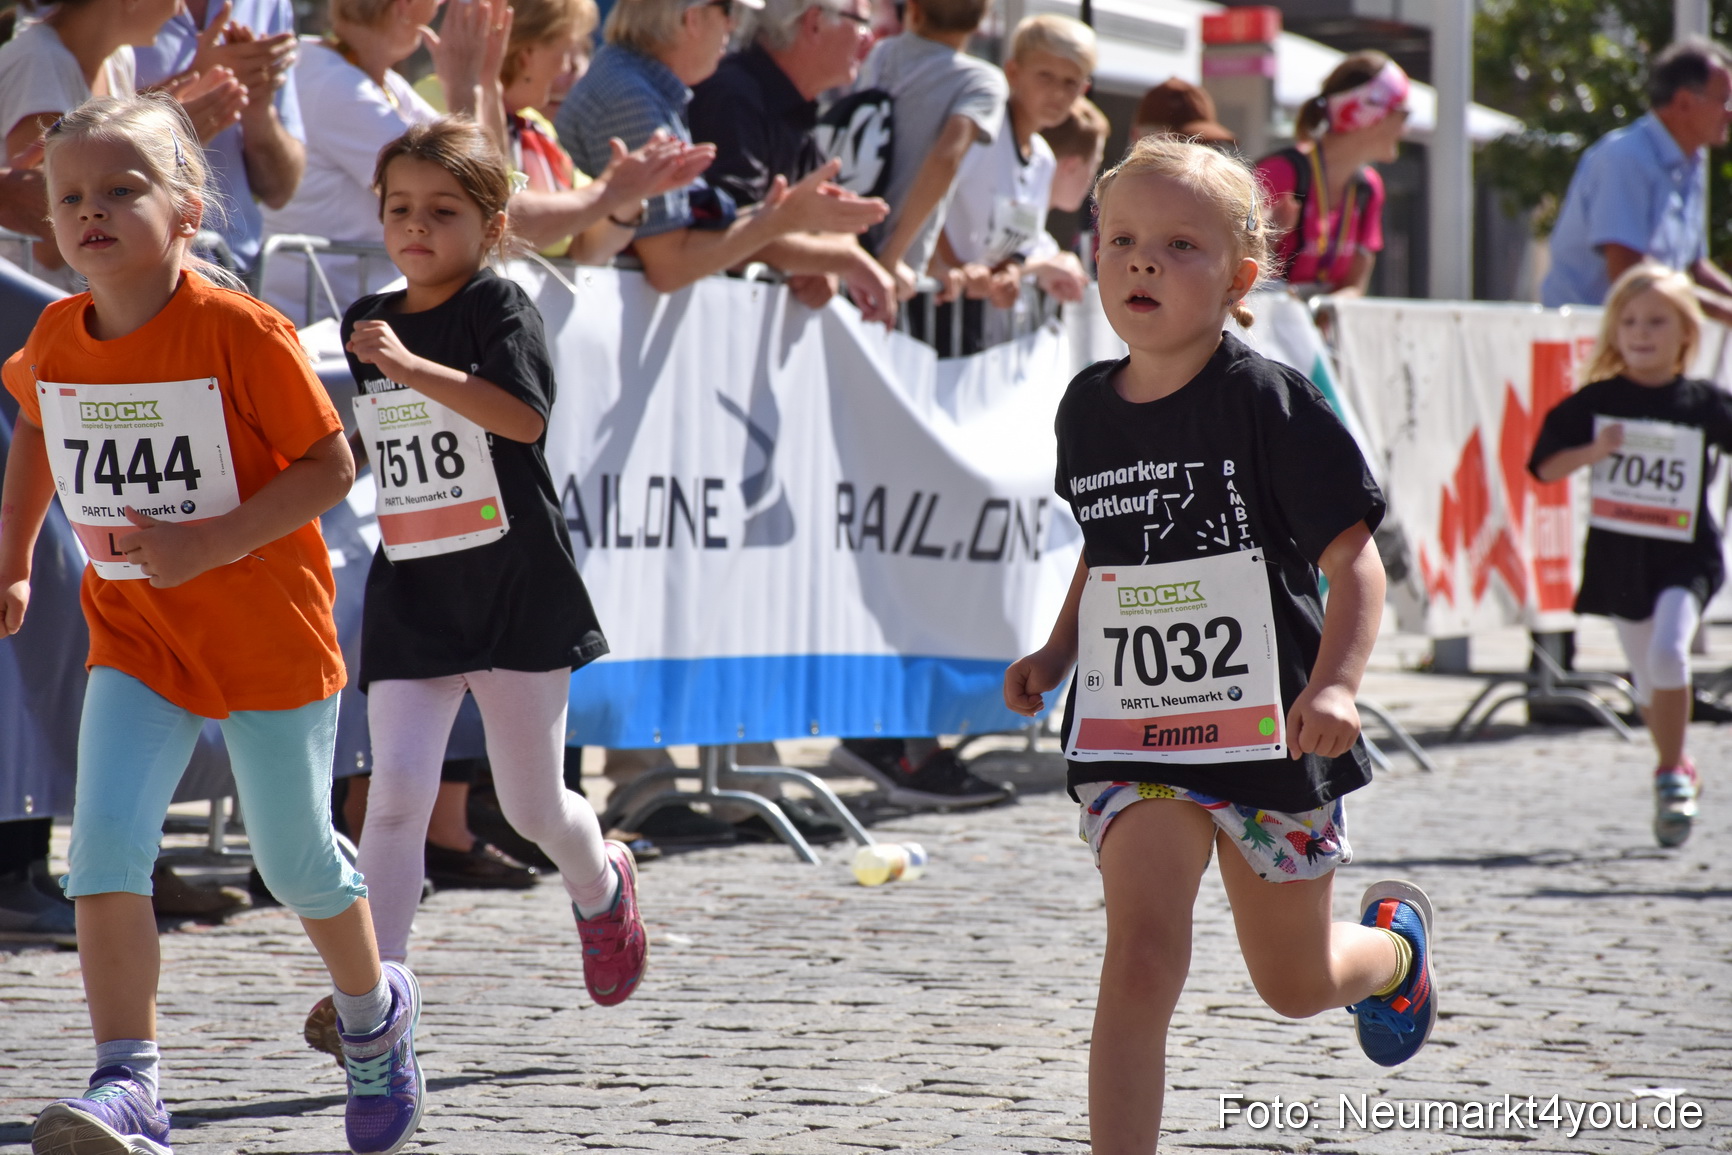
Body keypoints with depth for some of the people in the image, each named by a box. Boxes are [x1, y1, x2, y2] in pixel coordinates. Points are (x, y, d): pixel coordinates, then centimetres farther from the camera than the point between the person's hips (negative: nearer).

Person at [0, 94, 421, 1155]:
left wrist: (210, 541, -25)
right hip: (136, 637, 4)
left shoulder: (239, 332, -18)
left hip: (268, 630, -3)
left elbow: (332, 466, -16)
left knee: (296, 859, 11)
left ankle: (374, 1011, 41)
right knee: (105, 845, -16)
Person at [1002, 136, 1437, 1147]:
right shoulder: (1088, 408, 4)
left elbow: (1354, 558, -14)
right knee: (1142, 959, -18)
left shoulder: (1272, 403, -12)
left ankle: (1395, 945, 51)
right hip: (1130, 739, 2)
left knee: (1295, 984, 16)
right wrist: (1058, 654, 10)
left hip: (1268, 733, -2)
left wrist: (1338, 683, -28)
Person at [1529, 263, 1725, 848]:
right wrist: (1591, 451, -19)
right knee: (1646, 678, 12)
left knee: (1668, 651, -24)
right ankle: (1679, 775, 35)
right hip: (1618, 555, 2)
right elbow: (1547, 466, -1)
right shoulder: (1596, 402, -1)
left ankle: (1670, 775, -8)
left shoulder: (1704, 403, -4)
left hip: (1685, 556, -2)